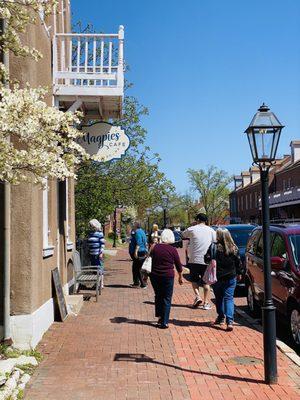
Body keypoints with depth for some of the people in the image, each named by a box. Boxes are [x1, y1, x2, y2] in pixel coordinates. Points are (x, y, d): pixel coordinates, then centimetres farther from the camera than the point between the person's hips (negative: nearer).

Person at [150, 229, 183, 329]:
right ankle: (164, 322, 5)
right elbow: (178, 265, 2)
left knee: (158, 296, 20)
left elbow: (149, 261, 11)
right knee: (167, 299, 5)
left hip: (154, 276, 3)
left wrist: (146, 274, 24)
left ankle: (159, 316, 22)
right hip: (168, 276, -3)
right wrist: (180, 277, 14)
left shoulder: (155, 248, 1)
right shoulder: (172, 250, -6)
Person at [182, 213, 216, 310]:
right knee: (206, 282, 11)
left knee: (194, 279, 17)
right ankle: (206, 303, 10)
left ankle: (198, 296, -2)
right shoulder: (211, 230, 2)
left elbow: (183, 235, 13)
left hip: (194, 259, -1)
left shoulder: (192, 229, -3)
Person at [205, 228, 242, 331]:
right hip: (231, 277, 2)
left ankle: (221, 317, 26)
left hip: (217, 277, -2)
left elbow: (207, 259, -11)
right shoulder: (234, 248, -2)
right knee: (229, 298, 3)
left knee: (219, 298, 16)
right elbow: (238, 262, 5)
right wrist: (239, 273, 18)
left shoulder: (214, 247, -12)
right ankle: (229, 321, -9)